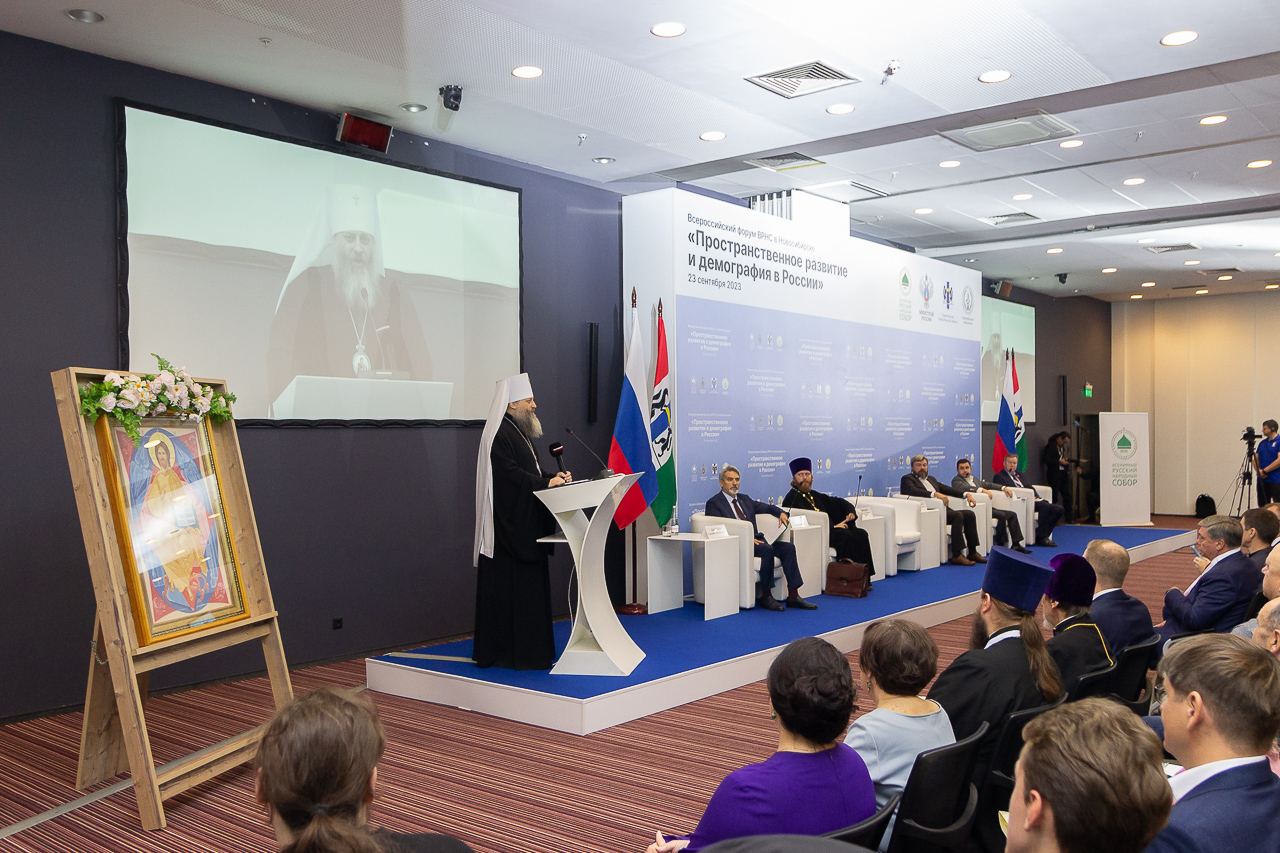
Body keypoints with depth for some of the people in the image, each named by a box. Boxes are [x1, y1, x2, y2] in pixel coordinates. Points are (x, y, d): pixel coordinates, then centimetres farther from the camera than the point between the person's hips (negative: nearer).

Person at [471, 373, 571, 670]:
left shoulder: (520, 432, 18)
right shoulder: (499, 434, -14)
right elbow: (511, 474, -23)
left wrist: (553, 477, 4)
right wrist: (545, 483, -24)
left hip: (525, 524, 11)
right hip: (509, 524, -11)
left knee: (527, 586, 12)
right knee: (510, 587, -6)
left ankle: (529, 649, 18)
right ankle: (510, 653, 0)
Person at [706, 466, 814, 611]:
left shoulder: (744, 500, 23)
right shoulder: (714, 503, 0)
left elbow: (767, 507, 30)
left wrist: (781, 513, 7)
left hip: (755, 539, 8)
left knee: (788, 547, -12)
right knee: (767, 549, -31)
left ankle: (793, 596, -15)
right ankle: (765, 597, -22)